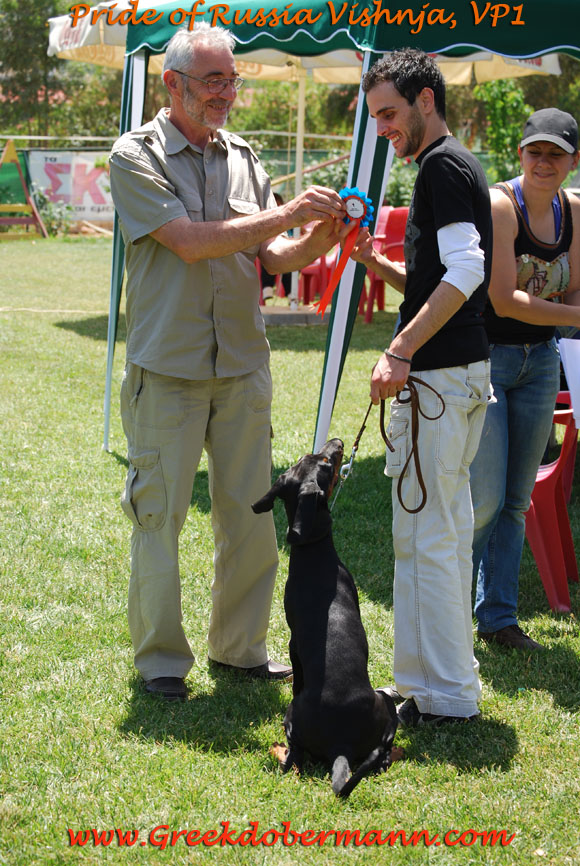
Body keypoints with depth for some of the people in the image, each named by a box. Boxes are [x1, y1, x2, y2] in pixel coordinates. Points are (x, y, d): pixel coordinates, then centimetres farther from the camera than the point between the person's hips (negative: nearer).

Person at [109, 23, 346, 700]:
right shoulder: (137, 156, -6)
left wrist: (323, 235, -12)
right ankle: (160, 658, 14)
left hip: (243, 366, 5)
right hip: (166, 370, -5)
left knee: (249, 513, 9)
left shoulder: (242, 158, 10)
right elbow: (190, 241, -17)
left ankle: (239, 646, 24)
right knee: (158, 515, 1)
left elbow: (275, 257, 8)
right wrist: (289, 213, -18)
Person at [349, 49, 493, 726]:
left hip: (437, 373, -11)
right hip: (466, 370, 11)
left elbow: (464, 271, -22)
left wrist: (401, 351, -24)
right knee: (449, 529, 14)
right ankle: (452, 680, 21)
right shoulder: (458, 166, 20)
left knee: (424, 535, -7)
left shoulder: (442, 165, -11)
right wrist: (380, 265, 10)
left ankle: (441, 695, -2)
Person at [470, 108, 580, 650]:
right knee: (484, 499, -9)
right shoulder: (500, 206, -16)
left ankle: (497, 616, 20)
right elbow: (503, 301, -20)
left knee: (517, 499, 10)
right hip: (486, 358, -6)